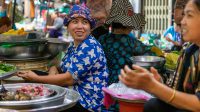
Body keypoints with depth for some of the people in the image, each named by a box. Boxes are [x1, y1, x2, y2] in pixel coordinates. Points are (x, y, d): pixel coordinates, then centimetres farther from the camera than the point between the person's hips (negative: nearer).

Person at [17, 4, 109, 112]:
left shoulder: (89, 47, -19)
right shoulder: (73, 45, 10)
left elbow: (69, 79, -22)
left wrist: (36, 78, -14)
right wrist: (53, 70, -12)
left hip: (87, 103, -8)